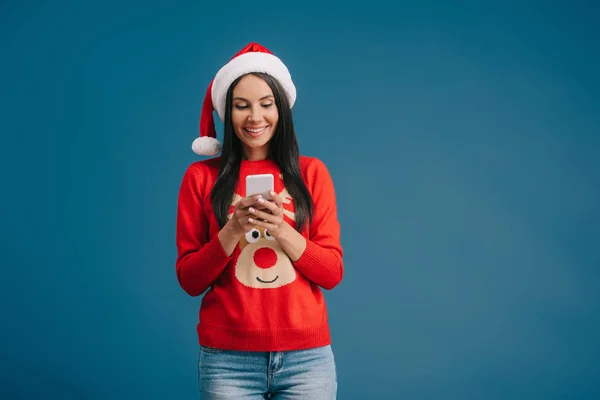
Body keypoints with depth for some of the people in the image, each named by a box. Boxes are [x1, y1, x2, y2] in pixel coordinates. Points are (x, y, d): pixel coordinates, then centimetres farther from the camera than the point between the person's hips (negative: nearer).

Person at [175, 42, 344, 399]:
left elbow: (333, 273, 1)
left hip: (307, 356, 1)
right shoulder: (201, 176, 2)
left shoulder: (311, 172, 4)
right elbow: (189, 281, 0)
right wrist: (232, 230, -15)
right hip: (228, 359, -1)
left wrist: (281, 230, -14)